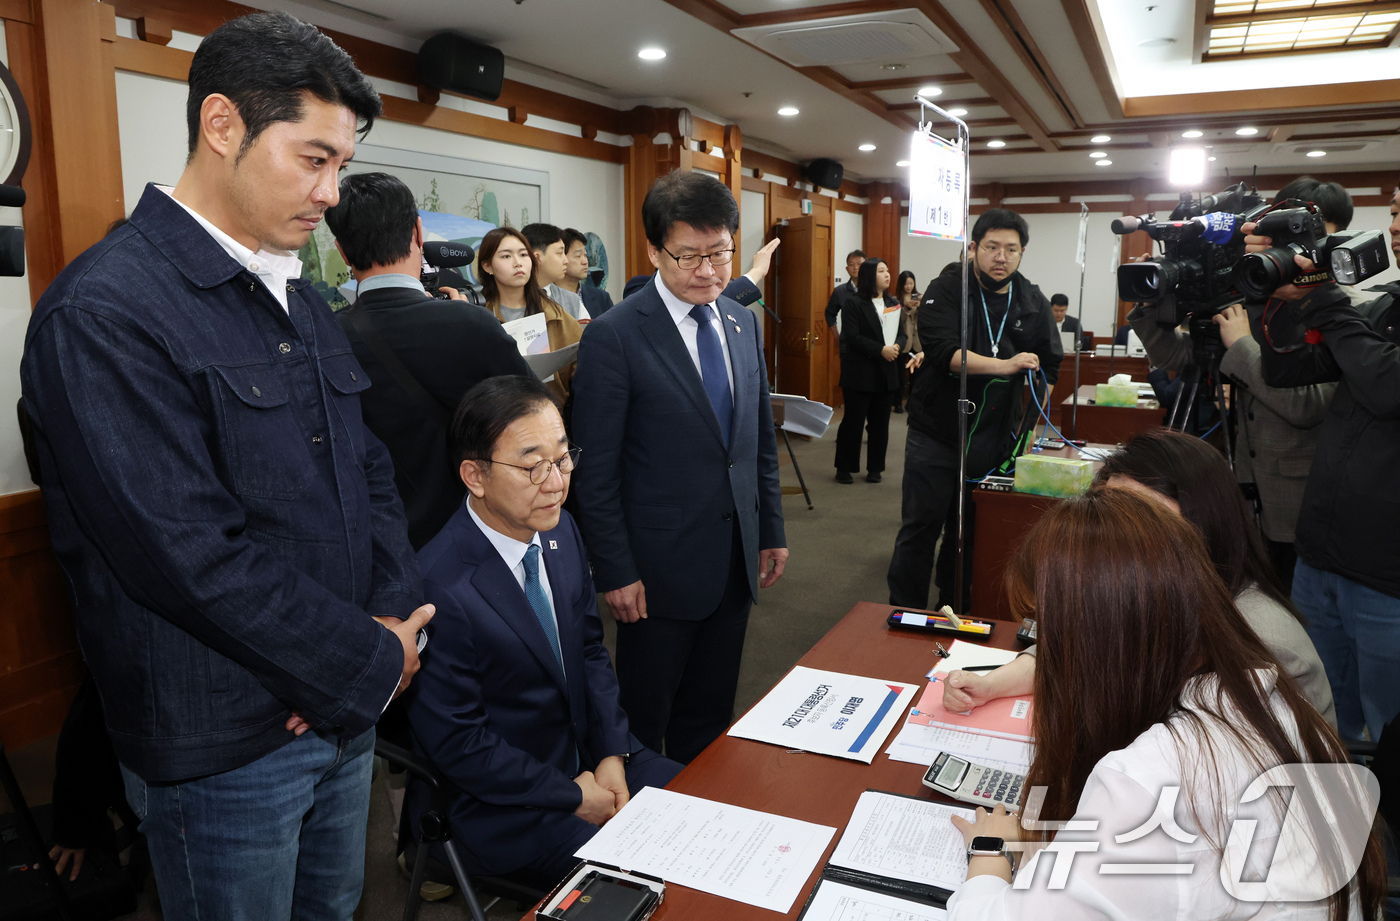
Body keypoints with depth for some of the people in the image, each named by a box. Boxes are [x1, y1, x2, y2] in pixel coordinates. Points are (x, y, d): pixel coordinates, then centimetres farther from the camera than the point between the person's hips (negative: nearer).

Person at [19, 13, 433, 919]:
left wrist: (393, 615, -6)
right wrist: (373, 661, -15)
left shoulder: (302, 300, 8)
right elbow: (192, 557, -24)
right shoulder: (105, 312, -19)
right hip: (224, 745, -7)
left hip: (342, 703, 8)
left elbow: (369, 468, 10)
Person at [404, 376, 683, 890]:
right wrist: (571, 796, -15)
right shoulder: (439, 589, -28)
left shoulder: (560, 531, -3)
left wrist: (613, 755, -4)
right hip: (500, 804, -7)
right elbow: (457, 743, -21)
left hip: (588, 757, 7)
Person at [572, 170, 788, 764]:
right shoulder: (614, 336, -13)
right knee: (644, 721, 11)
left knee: (710, 715, 18)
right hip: (661, 569, -5)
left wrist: (771, 532, 12)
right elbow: (596, 469, -12)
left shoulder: (743, 323, 7)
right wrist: (616, 572, -13)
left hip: (738, 559, 6)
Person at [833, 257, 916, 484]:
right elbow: (852, 337, -14)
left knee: (880, 423, 9)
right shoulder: (853, 304, -5)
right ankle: (844, 468, 10)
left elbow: (902, 334, 10)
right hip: (860, 373, -5)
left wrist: (897, 347, -13)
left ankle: (875, 468, 18)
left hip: (887, 374, 5)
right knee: (853, 421, 0)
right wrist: (881, 350, -19)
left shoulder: (893, 303, 13)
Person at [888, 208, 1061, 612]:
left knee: (969, 533, 13)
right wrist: (1005, 366, -29)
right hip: (936, 434, -3)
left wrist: (1032, 424, 7)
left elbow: (1049, 367, 16)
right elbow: (942, 351, -22)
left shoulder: (1034, 303, 7)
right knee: (920, 527, 2)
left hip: (993, 440, 4)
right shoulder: (947, 289, -6)